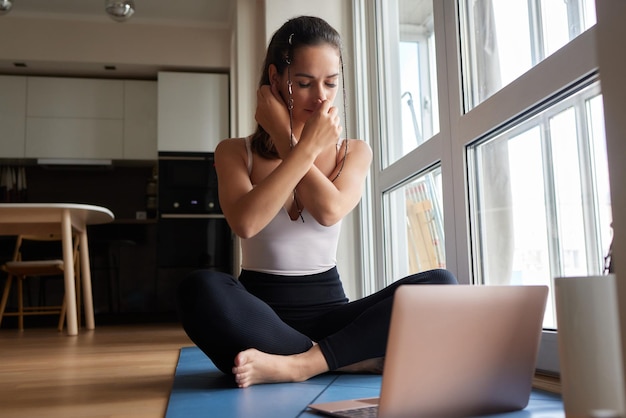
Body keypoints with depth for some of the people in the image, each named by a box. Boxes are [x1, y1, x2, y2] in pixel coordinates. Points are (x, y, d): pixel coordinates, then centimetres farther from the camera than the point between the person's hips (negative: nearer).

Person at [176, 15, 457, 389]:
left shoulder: (354, 151, 8)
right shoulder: (235, 152, 4)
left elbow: (329, 211, -14)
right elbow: (245, 223, -18)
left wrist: (285, 138, -8)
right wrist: (307, 148, -13)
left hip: (328, 310, 2)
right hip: (260, 311, -1)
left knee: (439, 284, -22)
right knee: (201, 290, -35)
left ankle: (296, 364, -26)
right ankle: (358, 359, -23)